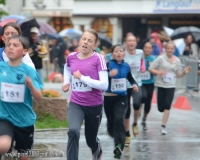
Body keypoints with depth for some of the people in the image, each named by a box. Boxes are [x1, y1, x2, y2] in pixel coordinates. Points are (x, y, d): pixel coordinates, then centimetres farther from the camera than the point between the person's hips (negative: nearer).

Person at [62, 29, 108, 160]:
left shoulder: (98, 59, -13)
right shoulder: (71, 57, 0)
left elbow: (104, 85, -20)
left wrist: (82, 77, -24)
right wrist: (67, 82, 11)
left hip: (94, 105, -2)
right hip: (76, 104, 2)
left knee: (91, 139, 17)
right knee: (73, 131, -28)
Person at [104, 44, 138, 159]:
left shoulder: (126, 66, 3)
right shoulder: (108, 65, -8)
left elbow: (130, 78, 22)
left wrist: (134, 84, 4)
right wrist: (109, 74, -35)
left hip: (122, 98, 1)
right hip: (109, 97, 0)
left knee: (119, 119, -18)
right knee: (111, 121, 12)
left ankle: (119, 146, -24)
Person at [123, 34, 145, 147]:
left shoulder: (140, 52, 0)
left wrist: (143, 67, 5)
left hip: (137, 84, 1)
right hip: (125, 85, -1)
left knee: (136, 104, -26)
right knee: (126, 111, 5)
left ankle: (135, 124, 3)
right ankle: (127, 134, 21)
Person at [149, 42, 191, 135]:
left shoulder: (177, 61, 6)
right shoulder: (161, 58, -4)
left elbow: (178, 75, 14)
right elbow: (150, 69, -3)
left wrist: (184, 72, -6)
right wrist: (159, 72, -19)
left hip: (171, 86, 1)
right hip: (160, 85, -1)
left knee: (167, 106, -11)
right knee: (161, 108, 1)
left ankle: (163, 127, -8)